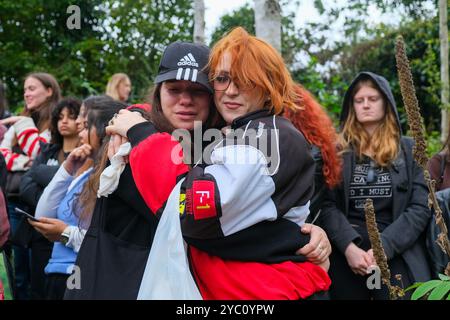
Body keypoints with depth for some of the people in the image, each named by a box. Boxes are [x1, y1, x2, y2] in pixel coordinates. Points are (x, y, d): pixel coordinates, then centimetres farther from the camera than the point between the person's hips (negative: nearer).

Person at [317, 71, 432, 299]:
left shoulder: (409, 149, 9)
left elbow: (421, 207, 1)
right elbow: (327, 205, -2)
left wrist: (384, 247, -12)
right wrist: (349, 246, -18)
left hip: (398, 253, 0)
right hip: (345, 252, 0)